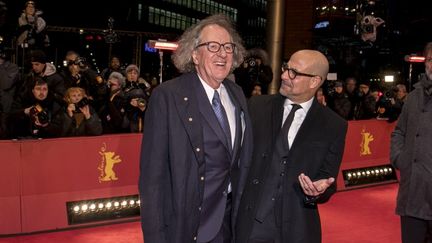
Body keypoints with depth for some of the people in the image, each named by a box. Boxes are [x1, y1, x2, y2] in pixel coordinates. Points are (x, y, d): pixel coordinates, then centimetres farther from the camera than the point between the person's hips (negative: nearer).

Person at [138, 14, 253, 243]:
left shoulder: (237, 94, 5)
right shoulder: (167, 96, -14)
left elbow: (243, 158, 11)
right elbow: (153, 173, -15)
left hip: (230, 219, 6)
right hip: (185, 224, -5)